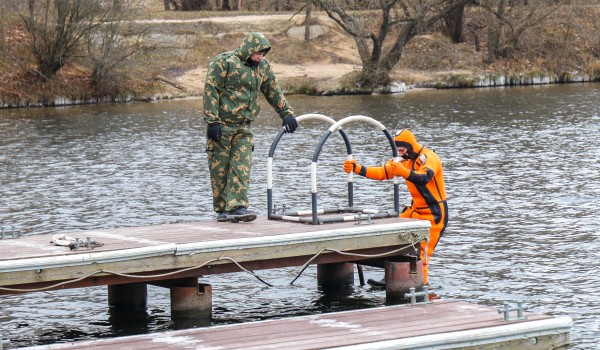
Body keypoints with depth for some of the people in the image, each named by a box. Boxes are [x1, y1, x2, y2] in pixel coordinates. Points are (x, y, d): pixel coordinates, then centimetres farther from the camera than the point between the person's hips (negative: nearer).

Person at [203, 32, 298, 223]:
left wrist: (287, 113, 20)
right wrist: (212, 121, -17)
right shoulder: (224, 62, -9)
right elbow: (210, 91, -12)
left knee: (242, 166, -7)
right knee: (220, 168, -1)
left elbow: (274, 92, 23)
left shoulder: (262, 67, 12)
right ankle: (222, 209, 5)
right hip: (221, 125, -5)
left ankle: (237, 207, -13)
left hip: (244, 127, 6)